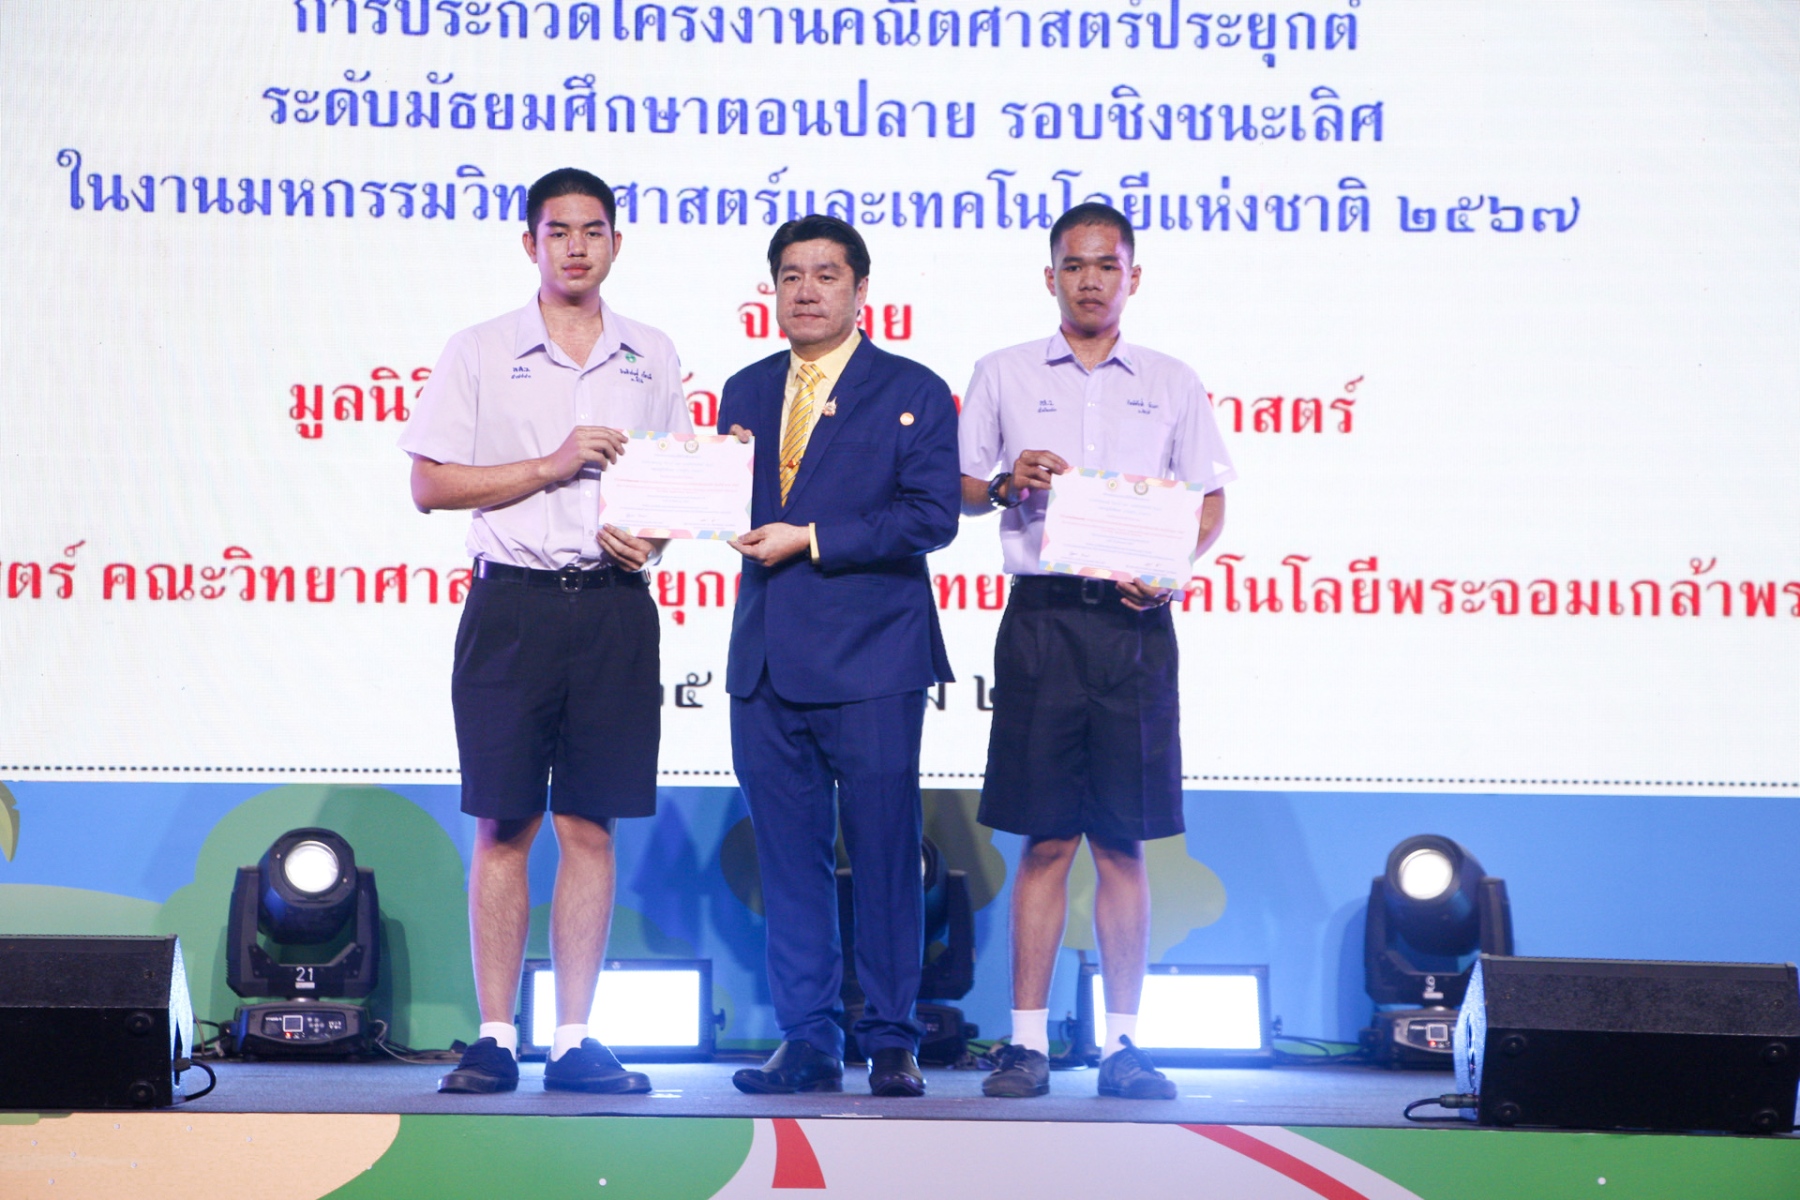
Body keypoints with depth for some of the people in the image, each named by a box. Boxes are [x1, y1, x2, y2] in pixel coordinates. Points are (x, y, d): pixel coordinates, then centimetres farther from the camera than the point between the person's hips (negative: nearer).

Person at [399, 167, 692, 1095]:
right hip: (513, 603, -2)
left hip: (614, 606, 2)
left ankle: (574, 1041, 9)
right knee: (503, 826, -1)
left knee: (590, 826, 4)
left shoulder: (651, 357, 12)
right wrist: (551, 465, -9)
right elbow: (429, 484, 0)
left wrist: (650, 535, -4)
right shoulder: (480, 352, 4)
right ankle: (495, 1038, 6)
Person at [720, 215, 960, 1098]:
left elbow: (931, 516, -8)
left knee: (884, 857, -1)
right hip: (767, 660, 4)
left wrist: (811, 540, -13)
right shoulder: (745, 391, 17)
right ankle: (807, 1042, 13)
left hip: (869, 660, -4)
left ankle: (891, 1041, 9)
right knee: (789, 859, 6)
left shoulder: (912, 392, 2)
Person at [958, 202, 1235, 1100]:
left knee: (1122, 841, 2)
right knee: (1046, 840, -1)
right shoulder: (1003, 375, 12)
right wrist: (1008, 484, -10)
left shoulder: (1172, 384, 13)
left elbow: (1210, 505, 11)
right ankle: (1028, 1040, 4)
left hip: (1134, 622, 1)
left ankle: (1122, 1042, 8)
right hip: (1042, 615, -1)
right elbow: (958, 490, 12)